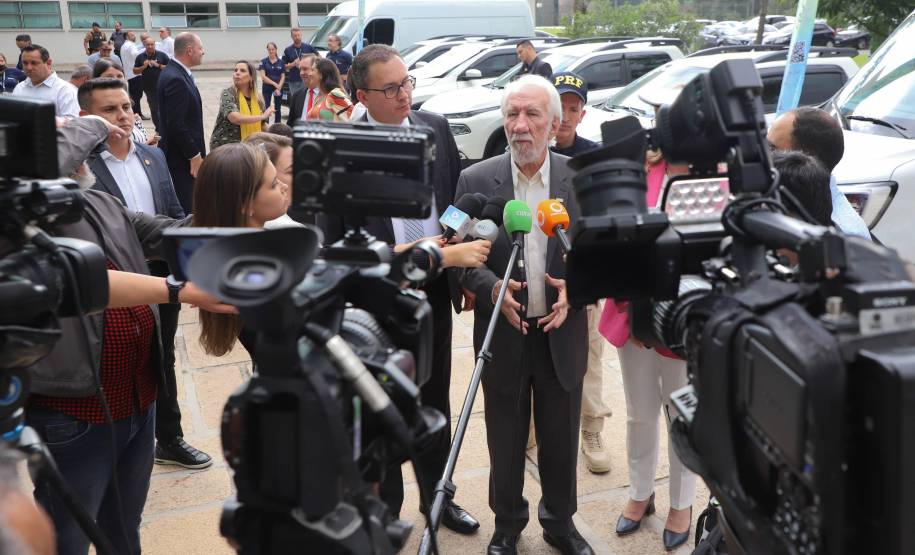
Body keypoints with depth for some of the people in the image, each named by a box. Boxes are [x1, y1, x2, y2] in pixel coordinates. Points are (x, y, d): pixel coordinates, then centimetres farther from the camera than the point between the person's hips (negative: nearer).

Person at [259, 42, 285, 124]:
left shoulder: (281, 62, 4)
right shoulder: (264, 62, 0)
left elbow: (283, 77, 2)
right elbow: (263, 76, -7)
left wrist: (279, 88, -11)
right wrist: (274, 84, -15)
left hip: (279, 88, 2)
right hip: (267, 88, -2)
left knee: (277, 108, 8)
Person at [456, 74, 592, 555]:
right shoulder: (476, 180, -7)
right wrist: (492, 288, -21)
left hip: (562, 335, 1)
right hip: (503, 335, -1)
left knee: (561, 440, 17)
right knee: (506, 443, 16)